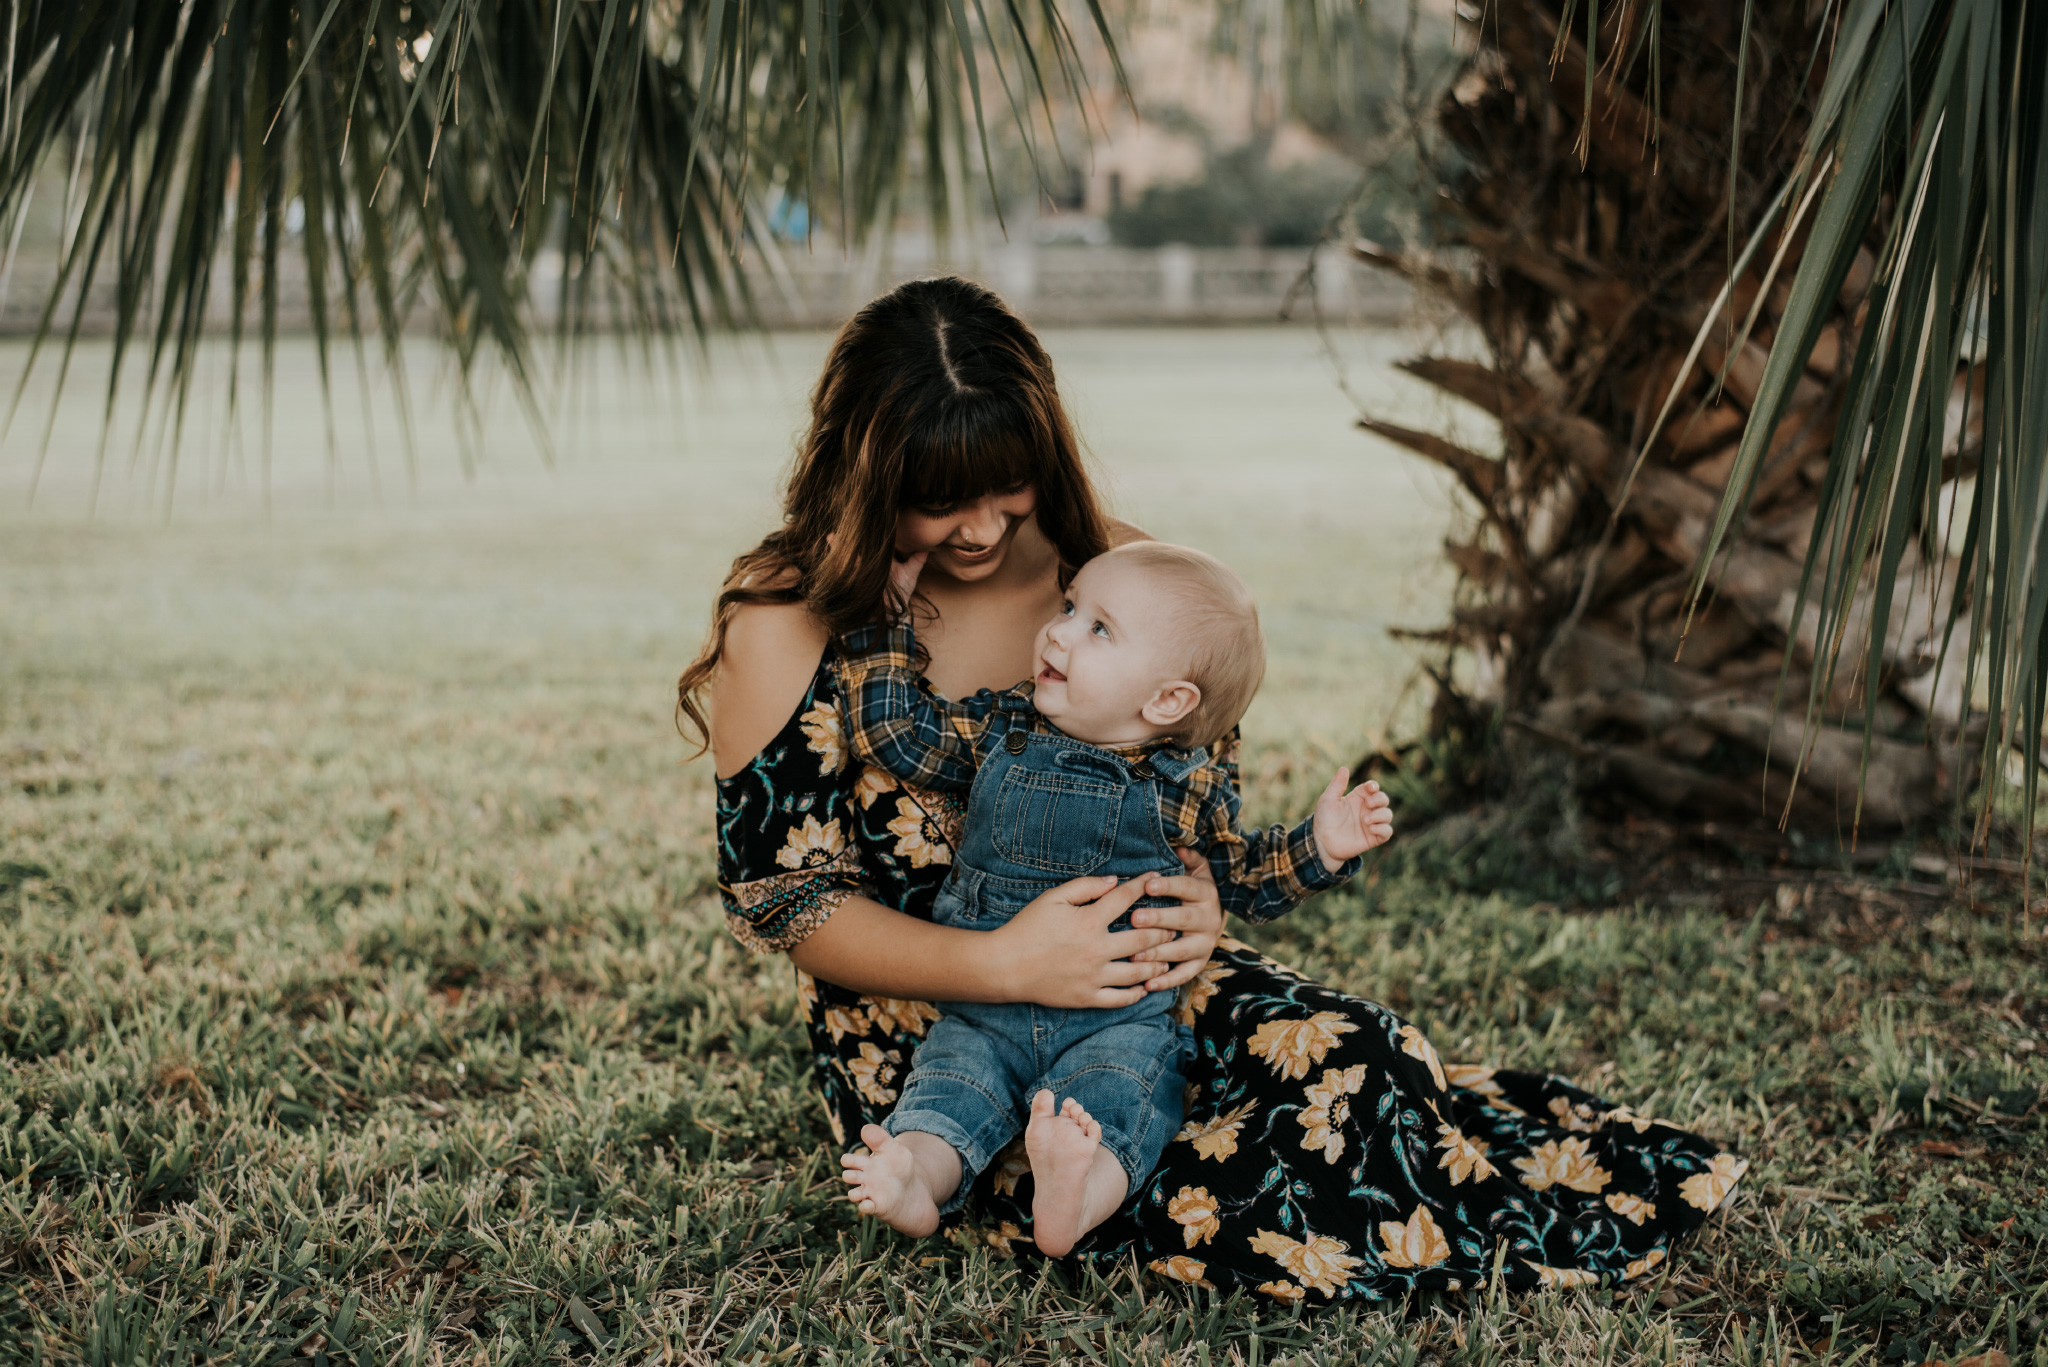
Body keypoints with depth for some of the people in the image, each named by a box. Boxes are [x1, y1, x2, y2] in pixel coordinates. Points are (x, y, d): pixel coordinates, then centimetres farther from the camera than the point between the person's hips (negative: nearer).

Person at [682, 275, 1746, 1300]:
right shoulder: (788, 625, -12)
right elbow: (782, 899, -13)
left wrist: (1197, 899, -17)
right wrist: (1002, 965, -28)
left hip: (1125, 978, 4)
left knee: (1332, 1053, -28)